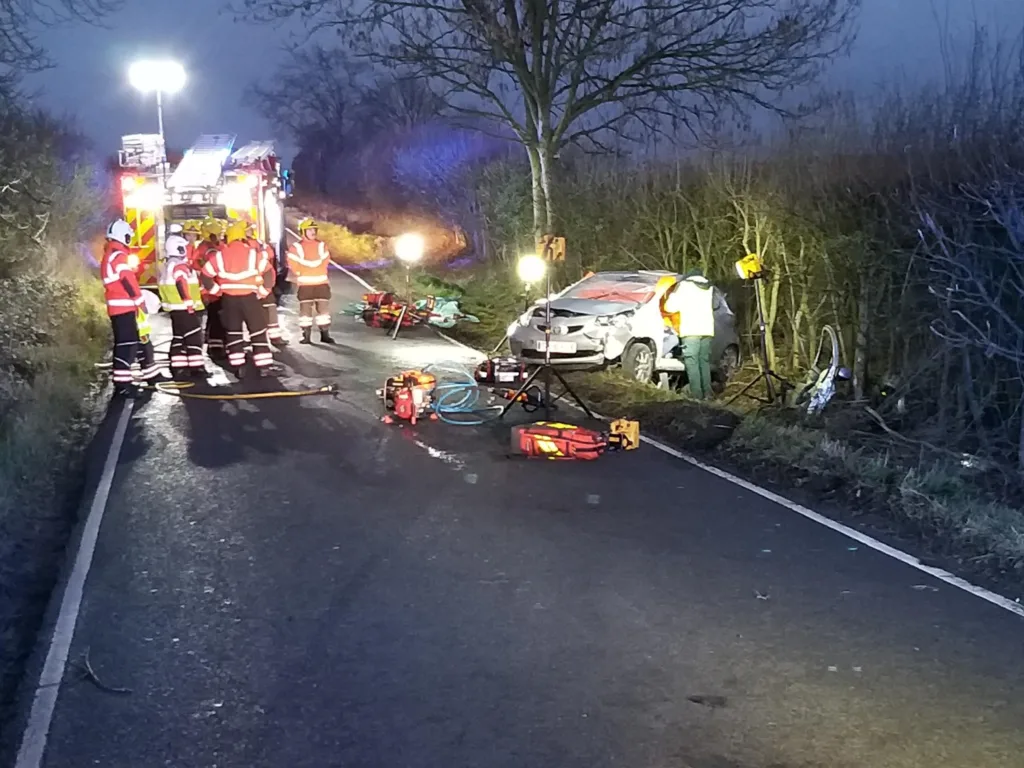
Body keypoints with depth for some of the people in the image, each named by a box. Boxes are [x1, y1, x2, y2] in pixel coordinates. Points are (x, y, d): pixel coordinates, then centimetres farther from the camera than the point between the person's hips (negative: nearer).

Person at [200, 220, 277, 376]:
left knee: (233, 332, 13)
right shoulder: (254, 254, -5)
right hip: (250, 298, -1)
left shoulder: (219, 256, -1)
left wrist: (217, 291, 10)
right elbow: (269, 273, -7)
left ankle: (238, 367, 9)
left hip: (229, 299, 1)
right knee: (258, 332, 8)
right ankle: (264, 366, 6)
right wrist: (262, 292, 4)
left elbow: (205, 276, 2)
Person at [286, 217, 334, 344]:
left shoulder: (321, 245, 8)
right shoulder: (296, 247, -3)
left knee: (323, 308, 2)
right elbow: (292, 264, -2)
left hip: (321, 283, 3)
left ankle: (325, 335, 8)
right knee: (305, 309, 0)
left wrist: (319, 273, 8)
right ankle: (306, 335, 4)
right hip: (305, 284, -3)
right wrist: (301, 274, 1)